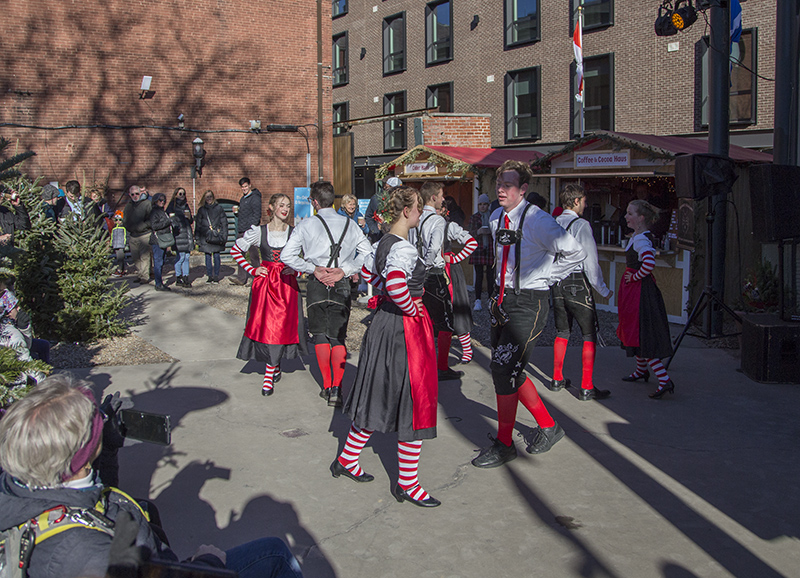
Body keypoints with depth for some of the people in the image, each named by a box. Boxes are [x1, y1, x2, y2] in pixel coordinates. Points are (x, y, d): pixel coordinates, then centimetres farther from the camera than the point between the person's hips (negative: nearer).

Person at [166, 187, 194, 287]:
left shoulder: (186, 205, 19)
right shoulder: (172, 205, 1)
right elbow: (170, 219, -4)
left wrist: (189, 217, 3)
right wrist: (175, 227, -16)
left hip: (187, 233, 6)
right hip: (178, 233, -6)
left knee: (187, 256, 5)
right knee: (181, 256, -8)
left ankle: (185, 277, 9)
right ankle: (178, 278, 0)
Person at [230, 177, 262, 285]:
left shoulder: (255, 198, -7)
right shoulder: (243, 198, 20)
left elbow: (257, 214, -15)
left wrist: (252, 226, -23)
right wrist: (237, 211, 8)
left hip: (250, 231, -9)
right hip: (241, 231, 9)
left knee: (253, 255, -4)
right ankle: (241, 278, 8)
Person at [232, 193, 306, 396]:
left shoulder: (295, 233, 1)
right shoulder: (259, 232, 2)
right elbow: (236, 250, 12)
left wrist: (297, 270, -4)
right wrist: (252, 270, 4)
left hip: (287, 284, -1)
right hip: (265, 283, 1)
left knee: (281, 326, -6)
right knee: (264, 324, -2)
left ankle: (269, 374, 1)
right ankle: (275, 366, 18)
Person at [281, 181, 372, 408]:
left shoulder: (306, 225, -2)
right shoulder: (349, 224, 3)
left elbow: (287, 255, -7)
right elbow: (367, 252, -2)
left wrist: (313, 269, -5)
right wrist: (344, 270, -5)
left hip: (316, 285, -1)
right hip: (341, 286, 1)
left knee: (320, 335, 12)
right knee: (338, 337, 4)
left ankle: (327, 386, 13)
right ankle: (336, 389, -4)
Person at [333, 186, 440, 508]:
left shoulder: (384, 243, 10)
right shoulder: (404, 248, -20)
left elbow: (368, 271, 27)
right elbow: (395, 280, -39)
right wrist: (410, 308, -22)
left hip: (386, 323, 10)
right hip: (405, 327, -10)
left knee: (379, 397, 19)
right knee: (414, 404, -2)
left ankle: (347, 460, 31)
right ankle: (407, 484, 6)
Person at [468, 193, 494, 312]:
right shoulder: (474, 218, 11)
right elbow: (470, 234, 7)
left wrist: (491, 232, -11)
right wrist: (478, 232, -12)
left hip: (491, 248, 0)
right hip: (478, 248, 0)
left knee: (490, 275, -2)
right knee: (479, 275, -4)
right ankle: (478, 301, -3)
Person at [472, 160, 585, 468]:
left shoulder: (537, 220, -15)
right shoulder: (496, 218, 8)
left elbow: (574, 252, -12)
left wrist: (544, 276, -9)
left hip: (528, 302, -8)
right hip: (503, 298, 8)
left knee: (503, 368, -10)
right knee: (509, 370, 11)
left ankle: (504, 443, 6)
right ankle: (547, 425, 29)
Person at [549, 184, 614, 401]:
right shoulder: (581, 225, -12)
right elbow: (590, 261, -13)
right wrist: (603, 289, -4)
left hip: (557, 284, 6)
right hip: (578, 284, -6)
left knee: (562, 332, 18)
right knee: (589, 335, 1)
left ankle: (557, 379, 25)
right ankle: (586, 388, 0)